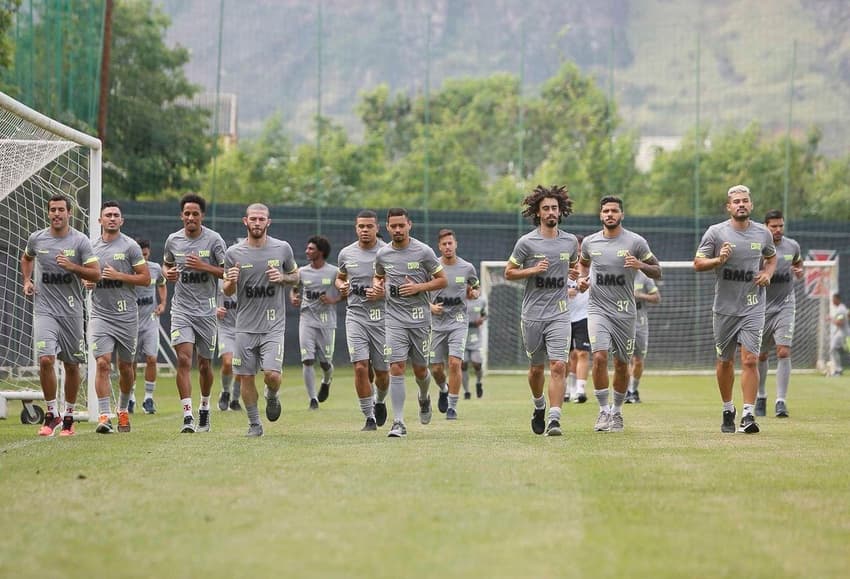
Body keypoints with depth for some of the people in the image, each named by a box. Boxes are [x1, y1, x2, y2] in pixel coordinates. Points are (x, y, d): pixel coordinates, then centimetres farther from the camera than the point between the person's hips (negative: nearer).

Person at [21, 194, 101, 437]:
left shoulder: (80, 241, -4)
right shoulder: (36, 238, 3)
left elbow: (96, 274, -7)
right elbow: (26, 258, 26)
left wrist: (72, 266, -20)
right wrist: (26, 280, 11)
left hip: (71, 311, 0)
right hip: (44, 309, 0)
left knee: (72, 364, 6)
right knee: (46, 359, -16)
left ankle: (69, 416, 21)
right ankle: (51, 413, -2)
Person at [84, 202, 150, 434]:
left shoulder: (130, 246, -2)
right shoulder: (91, 247, 9)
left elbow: (146, 278, -4)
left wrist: (118, 276, -15)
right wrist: (86, 282, 0)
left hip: (126, 316, -1)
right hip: (100, 314, 1)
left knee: (126, 367, 9)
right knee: (103, 363, -14)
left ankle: (123, 411, 30)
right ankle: (104, 416, -16)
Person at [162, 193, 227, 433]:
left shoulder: (214, 240, -5)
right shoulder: (173, 240, 4)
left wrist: (204, 267, -19)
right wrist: (168, 273, -1)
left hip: (206, 308, -1)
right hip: (181, 308, 1)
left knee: (204, 363, 8)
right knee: (184, 359, -14)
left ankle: (204, 409, 32)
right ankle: (187, 416, -17)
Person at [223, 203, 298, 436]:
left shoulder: (282, 249, 0)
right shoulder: (234, 253, 0)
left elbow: (295, 276, 15)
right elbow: (228, 292, 9)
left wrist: (282, 278, -7)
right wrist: (231, 281, -15)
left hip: (273, 325, -1)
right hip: (246, 326, 1)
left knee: (272, 374, -14)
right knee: (246, 377, 2)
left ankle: (272, 396, 21)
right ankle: (254, 423, 18)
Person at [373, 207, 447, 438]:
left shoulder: (423, 251, -5)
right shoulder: (382, 254, 5)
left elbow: (442, 280, 0)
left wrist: (419, 287, -14)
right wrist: (377, 285, 1)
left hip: (420, 319, -1)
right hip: (394, 320, 1)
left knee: (420, 369, 9)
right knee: (396, 368, -11)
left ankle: (424, 399, 44)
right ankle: (398, 423, -12)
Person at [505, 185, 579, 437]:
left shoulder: (570, 241, 6)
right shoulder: (526, 242, -3)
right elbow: (508, 273, 2)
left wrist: (577, 276, 4)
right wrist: (533, 270, -13)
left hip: (559, 315, 1)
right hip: (532, 315, -1)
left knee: (558, 366, -14)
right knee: (536, 368, 11)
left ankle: (554, 419, -17)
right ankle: (539, 405, 39)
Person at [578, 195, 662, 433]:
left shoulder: (636, 242, -3)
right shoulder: (590, 242, 5)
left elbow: (657, 272, 2)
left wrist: (641, 265, -19)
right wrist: (582, 279, 6)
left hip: (625, 311, 0)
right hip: (598, 309, 0)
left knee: (621, 364, 6)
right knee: (599, 357, -17)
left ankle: (617, 410, 24)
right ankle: (603, 410, -6)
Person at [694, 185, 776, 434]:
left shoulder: (763, 233, 5)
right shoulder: (715, 232, -3)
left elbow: (771, 256, 23)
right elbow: (698, 263, -1)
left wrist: (768, 273, 3)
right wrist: (718, 260, -20)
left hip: (753, 308, 0)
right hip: (724, 308, 0)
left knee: (750, 360, -12)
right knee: (725, 361, 10)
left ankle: (748, 416, -12)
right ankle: (728, 411, 27)